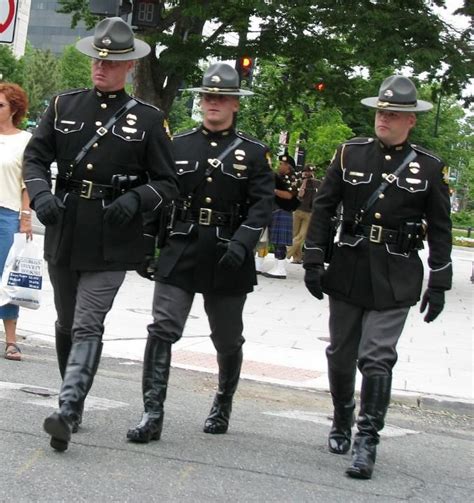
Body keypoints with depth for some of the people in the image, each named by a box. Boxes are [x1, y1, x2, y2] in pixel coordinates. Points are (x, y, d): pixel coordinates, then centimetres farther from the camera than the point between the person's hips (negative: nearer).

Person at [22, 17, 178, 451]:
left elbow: (166, 184, 2)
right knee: (66, 324, 15)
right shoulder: (64, 106, 6)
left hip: (111, 242, -4)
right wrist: (41, 194, -13)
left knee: (87, 326, -13)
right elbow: (35, 157, 7)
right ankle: (73, 400, 30)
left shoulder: (148, 120, -1)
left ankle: (68, 412, -19)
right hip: (63, 234, 4)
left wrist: (134, 201, -18)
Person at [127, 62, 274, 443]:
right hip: (180, 253, 1)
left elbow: (263, 204, -8)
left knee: (228, 339, 13)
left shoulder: (253, 152, 0)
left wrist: (242, 243, -22)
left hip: (227, 259, -1)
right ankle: (152, 414, -9)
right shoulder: (179, 145, 7)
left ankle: (223, 404, 37)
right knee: (163, 330, -11)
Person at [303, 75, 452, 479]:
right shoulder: (350, 154, 3)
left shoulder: (429, 168, 0)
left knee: (377, 359, -9)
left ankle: (367, 442, -3)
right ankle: (341, 423, 33)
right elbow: (323, 208, 6)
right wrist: (314, 260, 1)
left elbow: (441, 230, 4)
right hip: (348, 271, 2)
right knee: (341, 354, 12)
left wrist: (439, 283, 1)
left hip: (395, 280, -2)